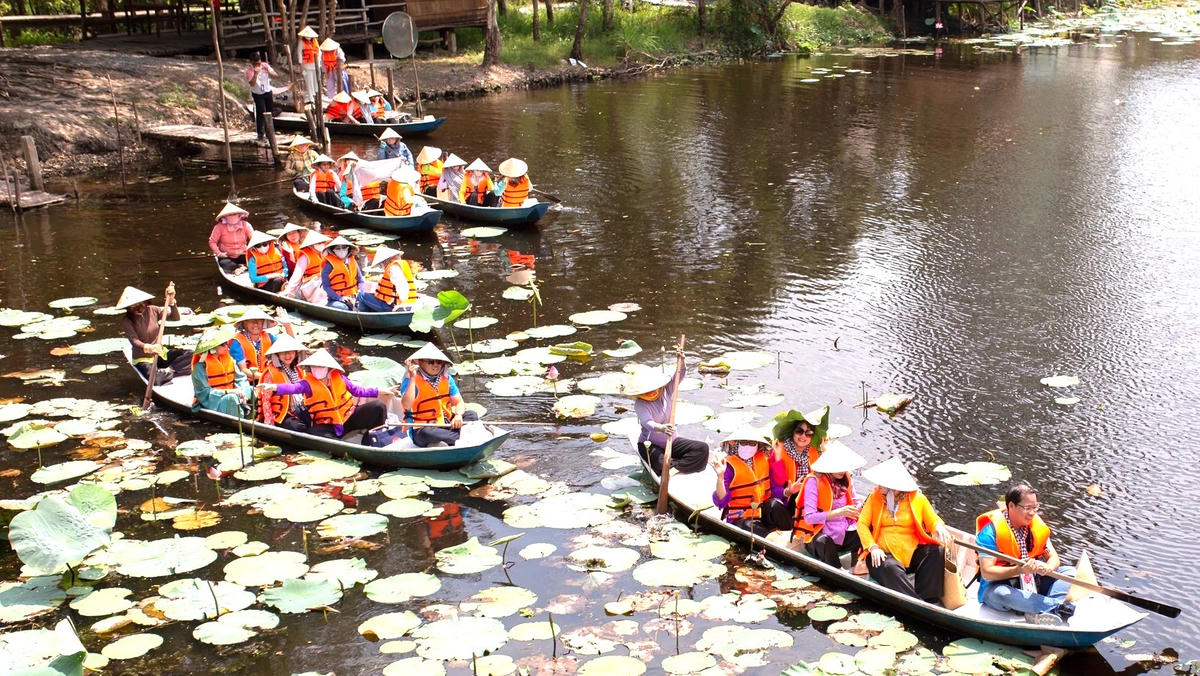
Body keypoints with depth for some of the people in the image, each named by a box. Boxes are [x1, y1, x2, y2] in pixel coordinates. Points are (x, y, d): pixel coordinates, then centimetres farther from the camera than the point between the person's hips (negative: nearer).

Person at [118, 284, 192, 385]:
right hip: (142, 359, -5)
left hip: (160, 354, 5)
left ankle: (166, 371, -18)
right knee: (156, 379, -36)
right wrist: (149, 348, -48)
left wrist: (171, 301, -20)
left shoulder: (152, 310, -1)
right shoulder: (126, 321, -13)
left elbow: (175, 318, -4)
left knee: (189, 355, -17)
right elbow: (134, 341, -27)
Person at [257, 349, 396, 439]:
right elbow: (292, 387, -29)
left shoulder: (339, 377, 2)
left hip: (349, 418, 3)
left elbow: (356, 390, 15)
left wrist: (379, 392, 13)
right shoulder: (308, 383, -8)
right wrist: (274, 387, -50)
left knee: (378, 406, -11)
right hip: (326, 425, -3)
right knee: (314, 432, -39)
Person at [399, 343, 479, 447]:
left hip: (446, 424, 6)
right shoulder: (411, 380, -12)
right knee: (426, 433, -39)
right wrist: (412, 378, -31)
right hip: (421, 429, -6)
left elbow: (459, 402, 6)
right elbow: (407, 405, -28)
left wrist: (458, 415, -17)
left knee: (472, 415, -9)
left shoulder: (446, 378, 6)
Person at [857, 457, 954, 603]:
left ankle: (926, 599, -27)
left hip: (912, 551, 2)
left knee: (938, 552, -25)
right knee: (890, 568, -35)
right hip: (884, 554, -2)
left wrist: (939, 528, -19)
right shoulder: (874, 497, 7)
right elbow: (862, 523, 1)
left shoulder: (918, 498, 6)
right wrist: (872, 547, -15)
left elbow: (933, 520, 7)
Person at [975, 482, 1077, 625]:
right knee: (1000, 594, -39)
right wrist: (1019, 570, -35)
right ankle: (1060, 607, -40)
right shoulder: (991, 531, -18)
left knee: (1069, 571, -8)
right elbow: (987, 573, -22)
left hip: (1032, 582, 6)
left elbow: (1054, 558, 3)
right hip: (1000, 584, -6)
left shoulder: (1036, 525, 1)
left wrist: (1048, 568, -23)